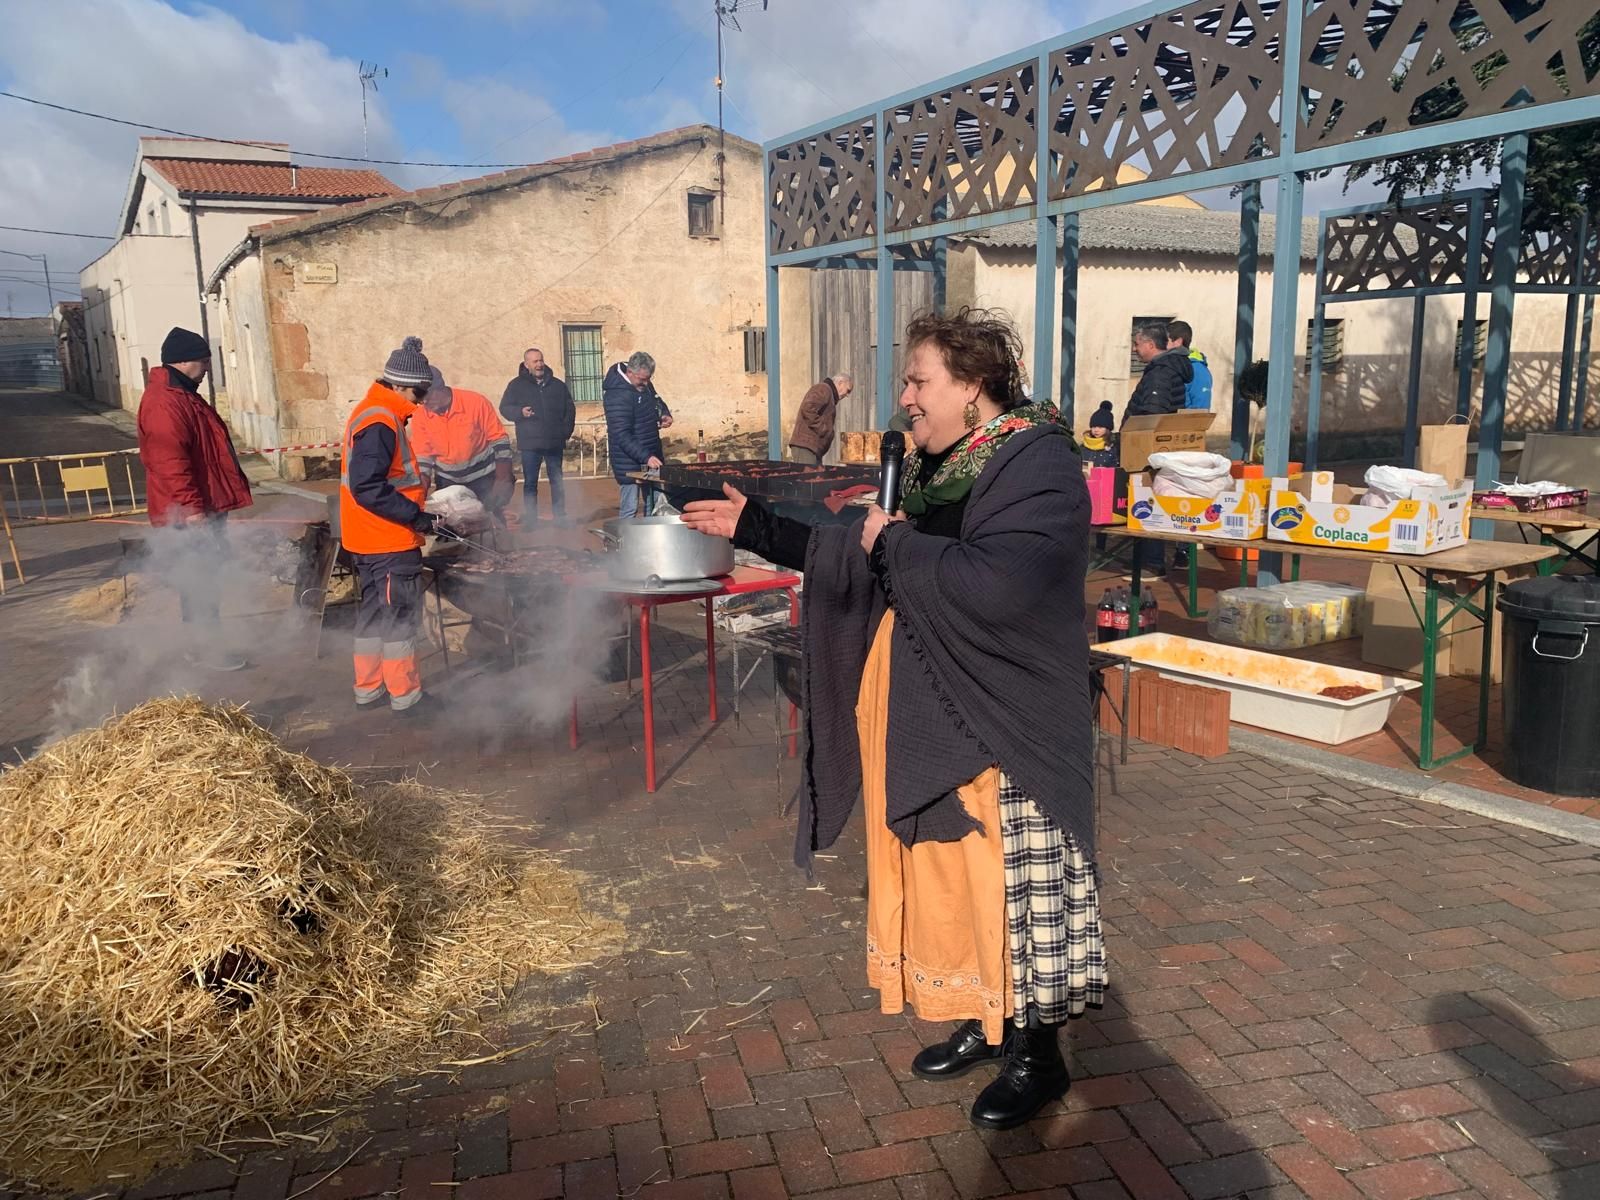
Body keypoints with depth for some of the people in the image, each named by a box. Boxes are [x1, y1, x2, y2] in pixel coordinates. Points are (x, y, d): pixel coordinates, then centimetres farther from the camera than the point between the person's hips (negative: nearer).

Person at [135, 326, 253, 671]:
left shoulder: (182, 396, 17)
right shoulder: (164, 403, -18)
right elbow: (170, 462, -25)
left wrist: (206, 505, 27)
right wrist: (191, 507, -27)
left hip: (206, 505, 11)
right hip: (191, 512, -11)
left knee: (204, 573, 15)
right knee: (201, 575, -5)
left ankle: (205, 642, 23)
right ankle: (207, 645, 1)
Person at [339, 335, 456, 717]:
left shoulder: (374, 414, 13)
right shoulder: (380, 423, -19)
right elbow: (368, 488, -27)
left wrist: (415, 510, 15)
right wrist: (419, 518, -25)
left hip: (371, 541, 10)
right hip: (388, 542, -10)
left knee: (374, 612, 18)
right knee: (399, 616, -2)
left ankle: (369, 688, 28)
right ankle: (405, 697, 6)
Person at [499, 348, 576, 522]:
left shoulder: (558, 385, 11)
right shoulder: (517, 385, 4)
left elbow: (570, 409, 16)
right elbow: (504, 408, 2)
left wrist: (567, 431, 5)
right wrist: (520, 412, -17)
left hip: (555, 442, 2)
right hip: (530, 443, -2)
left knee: (557, 481, 7)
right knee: (530, 482, 0)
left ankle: (560, 517, 14)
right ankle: (530, 520, 5)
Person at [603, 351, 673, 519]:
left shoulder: (644, 384, 4)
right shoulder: (618, 394, -22)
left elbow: (656, 400, 25)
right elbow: (622, 435, -26)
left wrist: (665, 414, 2)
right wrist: (645, 457, -32)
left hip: (651, 456, 9)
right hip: (630, 462, -9)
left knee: (654, 506, 15)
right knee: (630, 509, -6)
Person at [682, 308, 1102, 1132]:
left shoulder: (1039, 468, -18)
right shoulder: (936, 467, 9)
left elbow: (995, 584, -33)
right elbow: (861, 561, 16)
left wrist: (895, 545, -19)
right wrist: (755, 528, 11)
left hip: (997, 727, -9)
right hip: (923, 717, 9)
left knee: (1001, 884, 3)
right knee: (944, 879, 17)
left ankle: (1037, 1055, 22)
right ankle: (980, 1021, 36)